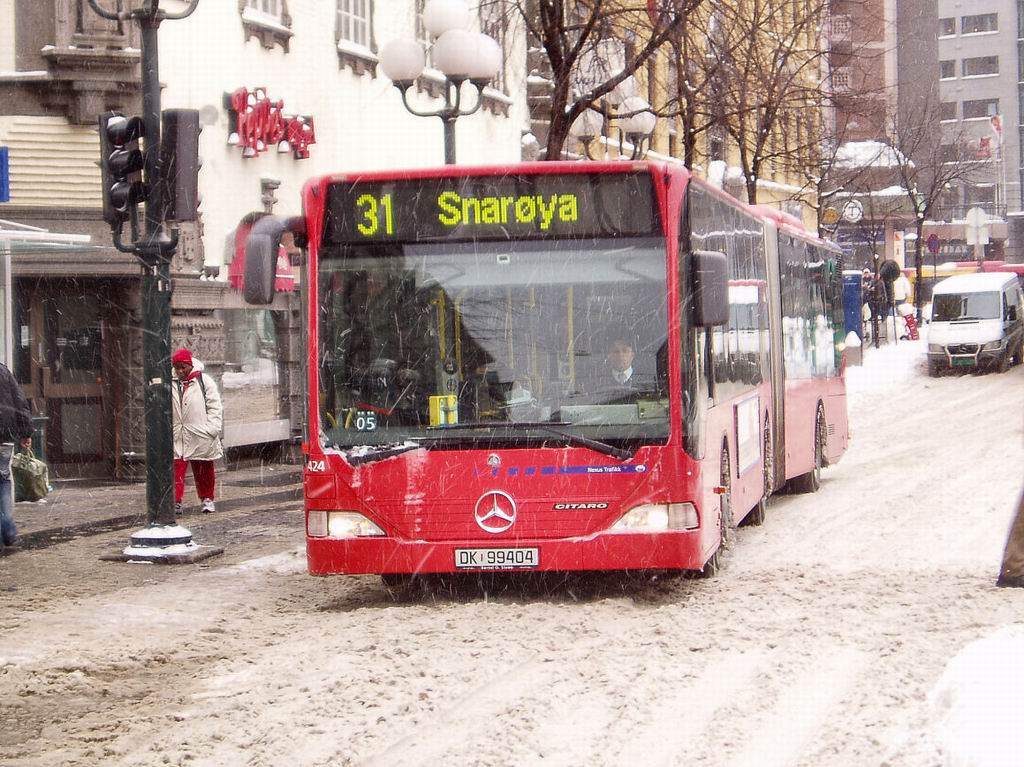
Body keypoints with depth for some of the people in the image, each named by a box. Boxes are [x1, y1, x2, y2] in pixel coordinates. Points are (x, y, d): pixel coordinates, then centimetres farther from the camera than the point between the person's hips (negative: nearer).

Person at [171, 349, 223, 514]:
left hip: (200, 437, -1)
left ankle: (207, 498, 25)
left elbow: (215, 406, -3)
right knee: (176, 469, -7)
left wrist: (212, 428, -11)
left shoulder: (204, 381, -1)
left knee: (204, 470, 11)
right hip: (177, 437, 2)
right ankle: (175, 501, -8)